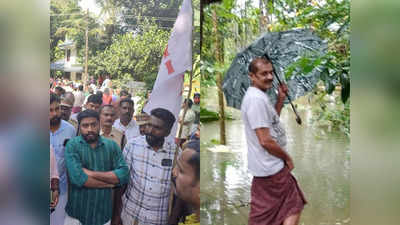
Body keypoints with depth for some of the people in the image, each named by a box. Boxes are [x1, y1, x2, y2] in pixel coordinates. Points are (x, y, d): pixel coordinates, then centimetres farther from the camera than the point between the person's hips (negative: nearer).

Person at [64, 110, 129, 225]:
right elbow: (77, 178, -19)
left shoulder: (112, 145, 1)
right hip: (76, 213, -2)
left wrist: (92, 173, -16)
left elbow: (124, 174, -10)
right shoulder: (72, 145, -7)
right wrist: (109, 183, -11)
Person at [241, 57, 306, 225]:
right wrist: (287, 158, -11)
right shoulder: (257, 99, -23)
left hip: (266, 166, 10)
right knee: (294, 208, 5)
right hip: (272, 167, -10)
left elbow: (271, 121, 23)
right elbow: (266, 141, -26)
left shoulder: (257, 96, 10)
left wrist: (281, 99, 11)